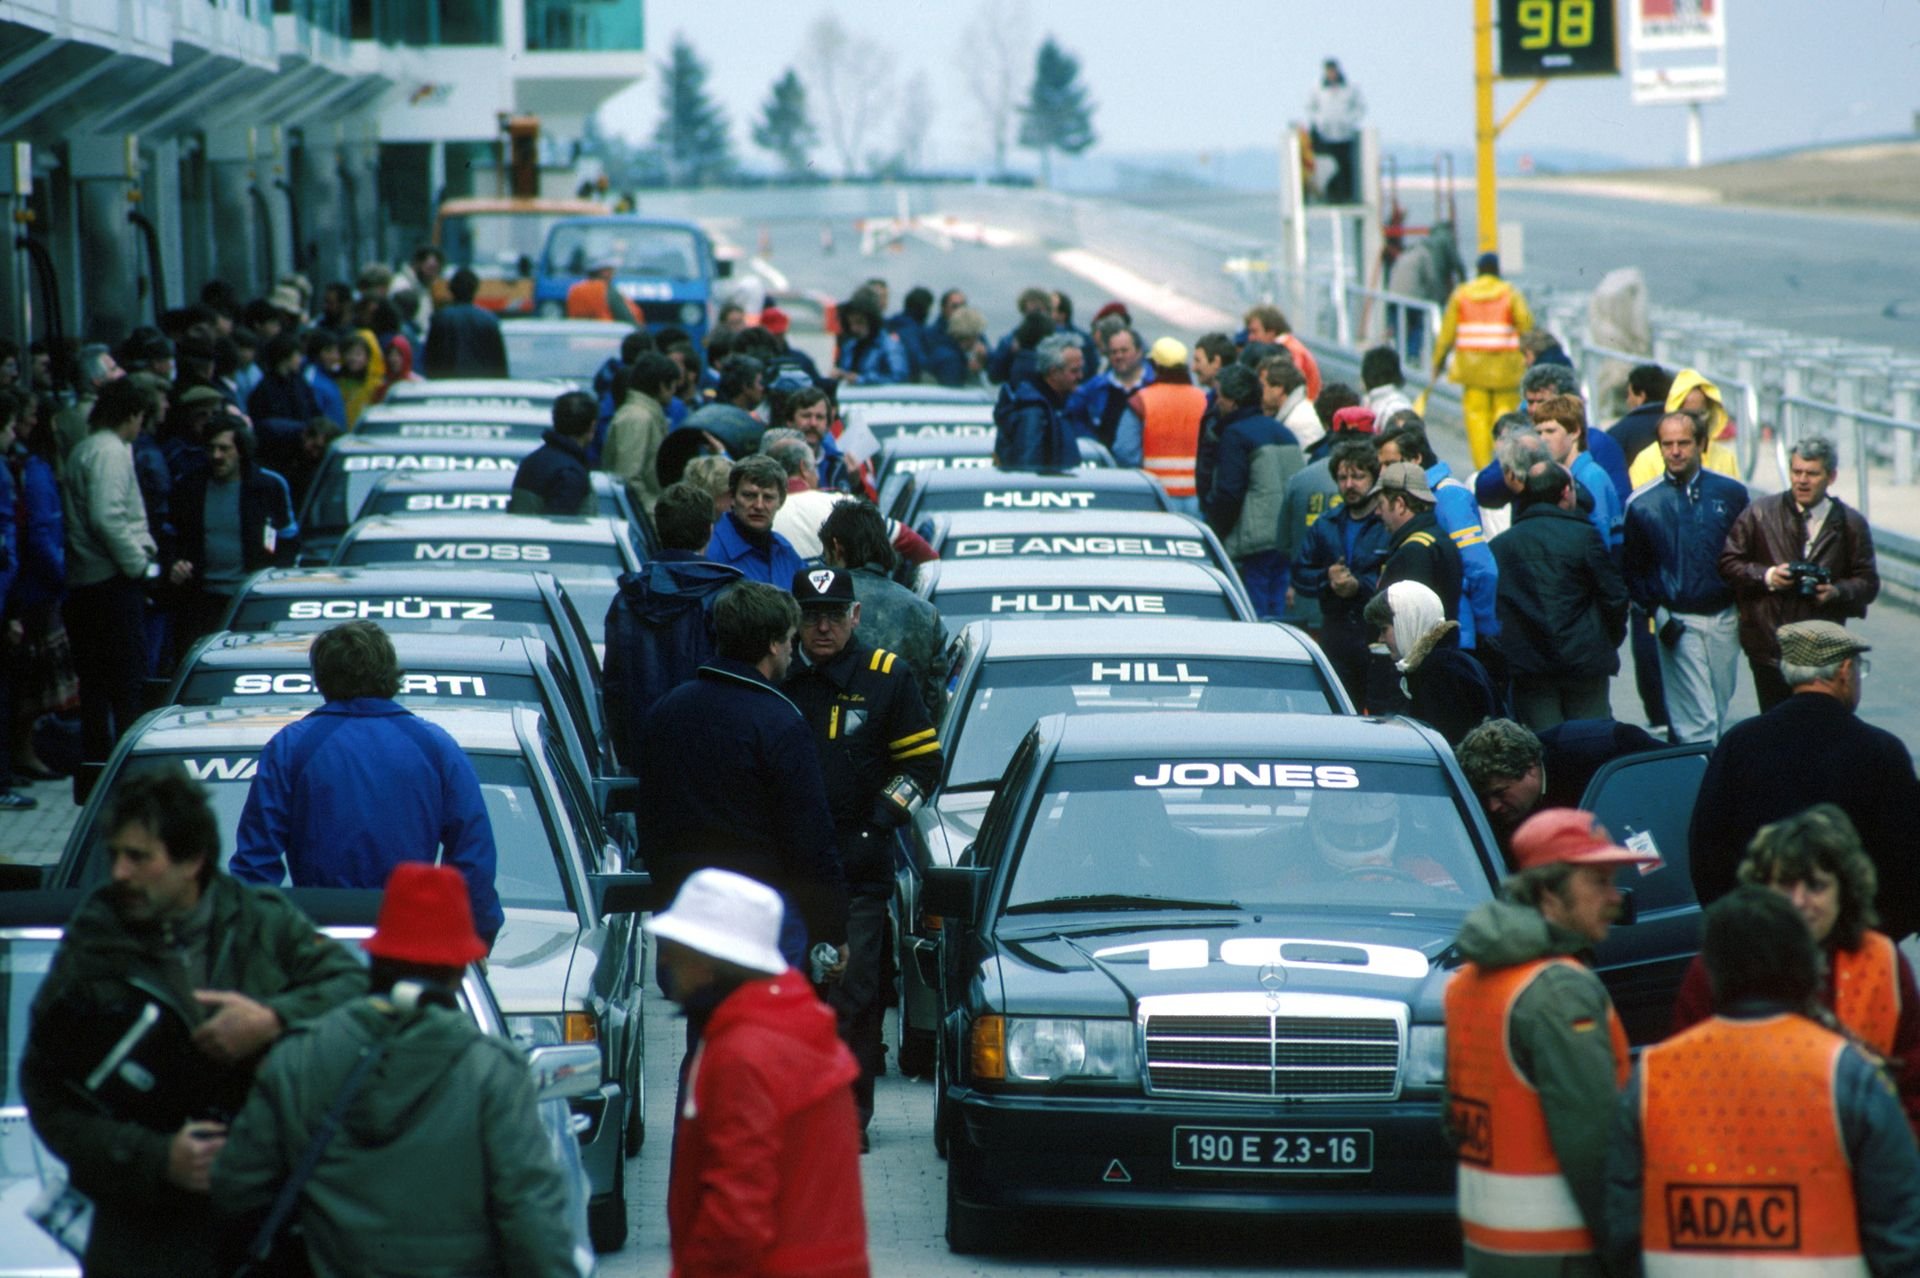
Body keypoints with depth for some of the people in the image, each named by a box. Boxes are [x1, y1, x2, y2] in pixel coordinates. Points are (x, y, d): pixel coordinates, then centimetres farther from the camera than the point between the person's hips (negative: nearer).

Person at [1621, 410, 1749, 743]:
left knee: (1719, 714, 11)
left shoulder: (1731, 493, 3)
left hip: (1724, 619, 2)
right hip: (1678, 623, -2)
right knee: (1696, 721, -7)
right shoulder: (1642, 504, -2)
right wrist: (1655, 613, -6)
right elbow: (1631, 569, 5)